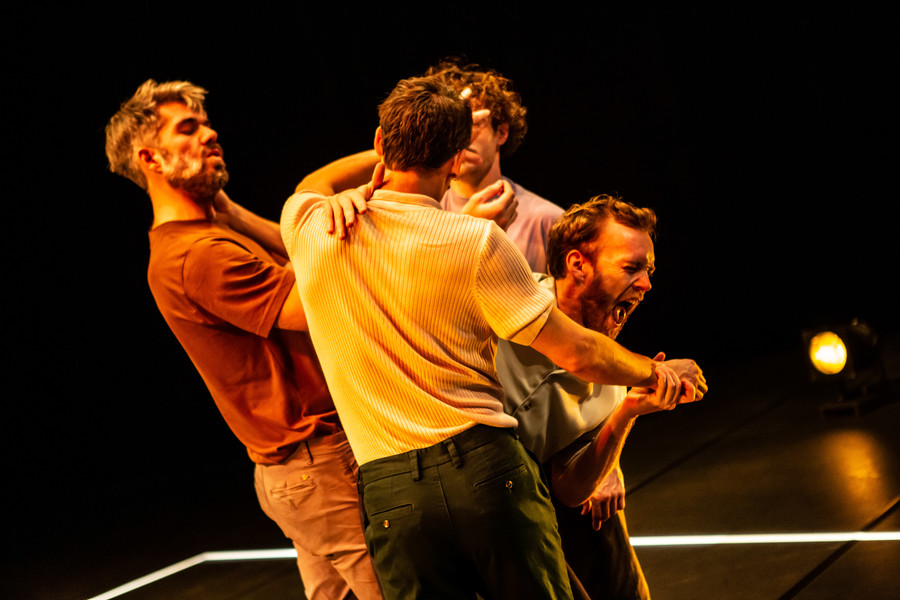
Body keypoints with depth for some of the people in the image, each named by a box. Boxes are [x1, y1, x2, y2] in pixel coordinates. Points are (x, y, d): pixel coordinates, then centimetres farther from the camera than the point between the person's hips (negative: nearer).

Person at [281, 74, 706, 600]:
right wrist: (658, 373, 12)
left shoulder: (310, 228, 1)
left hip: (391, 493, 2)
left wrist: (391, 154, 30)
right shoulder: (477, 241, -7)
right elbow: (575, 352, -5)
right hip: (487, 465, -2)